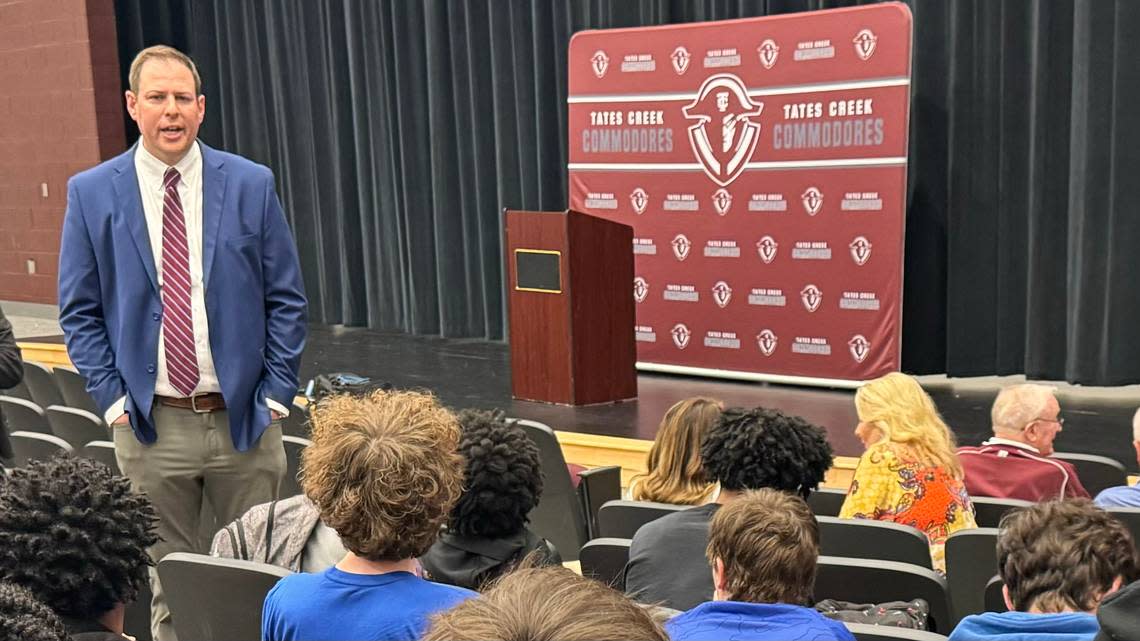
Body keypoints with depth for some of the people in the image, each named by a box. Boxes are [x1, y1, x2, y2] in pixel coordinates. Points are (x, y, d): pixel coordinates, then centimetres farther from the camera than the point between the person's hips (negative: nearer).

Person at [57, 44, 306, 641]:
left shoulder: (251, 184, -1)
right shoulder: (90, 193, 0)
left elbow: (285, 300, 2)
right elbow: (79, 311, 4)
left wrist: (276, 395, -4)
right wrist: (113, 400, -4)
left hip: (243, 417, 0)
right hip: (150, 424, 0)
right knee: (168, 585, 12)